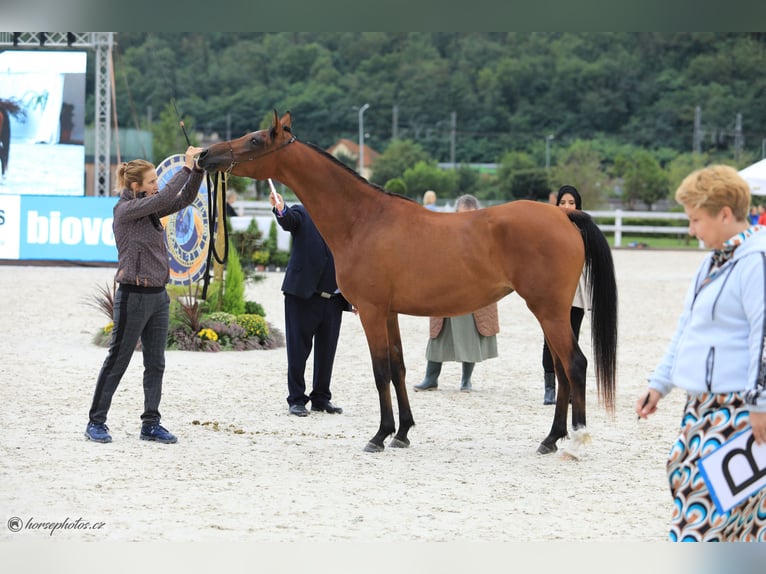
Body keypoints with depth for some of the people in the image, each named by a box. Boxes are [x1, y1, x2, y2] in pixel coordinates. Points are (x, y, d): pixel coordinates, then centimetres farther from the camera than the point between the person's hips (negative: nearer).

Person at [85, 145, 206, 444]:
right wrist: (186, 167, -22)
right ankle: (96, 422, 8)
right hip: (133, 296, -8)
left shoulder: (150, 209, 11)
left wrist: (198, 170, -4)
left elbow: (184, 198, 10)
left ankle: (151, 424, 12)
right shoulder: (126, 210, -13)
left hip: (158, 296, 8)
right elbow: (165, 198, -25)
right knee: (116, 362, 0)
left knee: (155, 364, 8)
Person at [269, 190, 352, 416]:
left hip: (333, 298, 4)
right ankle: (296, 399, 8)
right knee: (298, 349, 0)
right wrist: (280, 210, -47)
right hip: (303, 294, -4)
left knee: (326, 350, 11)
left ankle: (321, 398, 22)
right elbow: (289, 221, -23)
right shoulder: (302, 213, 0)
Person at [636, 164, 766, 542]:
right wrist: (660, 383, 21)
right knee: (682, 473, 12)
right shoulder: (716, 261, 17)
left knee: (706, 498, -11)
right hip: (703, 404, 11)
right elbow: (688, 328, 24)